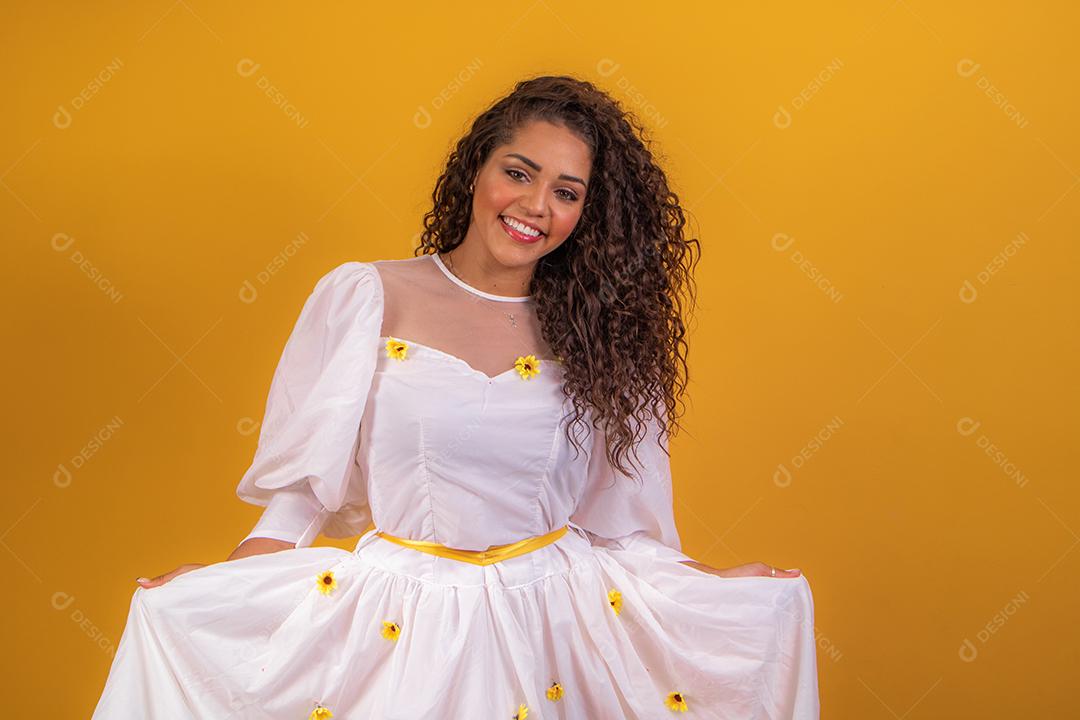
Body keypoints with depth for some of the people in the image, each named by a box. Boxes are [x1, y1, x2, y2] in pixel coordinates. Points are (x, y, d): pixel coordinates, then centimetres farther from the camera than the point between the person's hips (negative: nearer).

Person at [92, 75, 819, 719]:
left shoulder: (593, 331, 2)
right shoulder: (364, 298, -5)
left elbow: (614, 513, 5)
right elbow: (301, 490, -1)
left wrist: (716, 584, -3)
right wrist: (216, 584, -11)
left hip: (549, 621, 2)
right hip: (388, 620, -2)